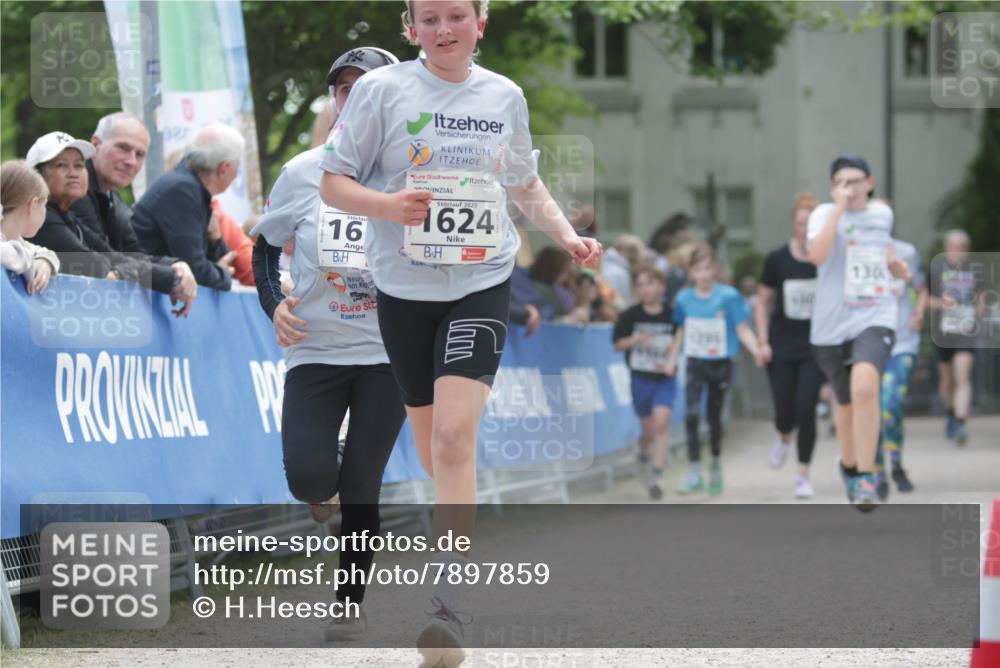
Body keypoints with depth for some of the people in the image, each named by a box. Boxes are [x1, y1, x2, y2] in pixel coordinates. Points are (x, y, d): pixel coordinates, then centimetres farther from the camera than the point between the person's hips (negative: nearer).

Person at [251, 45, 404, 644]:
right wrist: (274, 303, -6)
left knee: (362, 487, 0)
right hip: (316, 348, 0)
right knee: (309, 477, -15)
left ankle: (351, 605, 17)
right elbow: (266, 243, 11)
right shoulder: (303, 173, -3)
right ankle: (327, 486, 24)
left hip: (388, 353, 0)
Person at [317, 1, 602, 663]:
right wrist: (386, 204, -21)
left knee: (454, 433, -17)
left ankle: (449, 604, -18)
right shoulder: (382, 89, -3)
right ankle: (463, 524, 42)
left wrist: (568, 236, 7)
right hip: (405, 286, 1)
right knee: (432, 441, 10)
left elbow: (526, 184, 21)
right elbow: (333, 182, -2)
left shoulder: (505, 96, 5)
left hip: (481, 285, -1)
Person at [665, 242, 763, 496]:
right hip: (695, 363, 1)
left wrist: (756, 350, -24)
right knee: (691, 414, -15)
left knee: (714, 416, 9)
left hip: (721, 363, -1)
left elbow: (742, 329, -9)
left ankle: (716, 463, 34)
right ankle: (694, 472, -12)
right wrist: (672, 359, 12)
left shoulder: (728, 296, -9)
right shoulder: (684, 299, 1)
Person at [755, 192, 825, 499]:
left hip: (815, 347, -1)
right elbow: (763, 302, 5)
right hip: (782, 347, 1)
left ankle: (803, 475, 5)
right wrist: (763, 341, -3)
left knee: (805, 408, -11)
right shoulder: (778, 259, -5)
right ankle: (784, 437, 42)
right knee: (784, 412, 3)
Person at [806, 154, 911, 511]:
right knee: (847, 402, 14)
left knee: (865, 386, -27)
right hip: (833, 324, 0)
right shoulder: (824, 214, -4)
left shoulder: (883, 214, 9)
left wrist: (894, 264, 11)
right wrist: (839, 208, -24)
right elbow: (817, 254, -25)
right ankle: (849, 465, 45)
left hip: (875, 318, 0)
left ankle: (866, 479, -23)